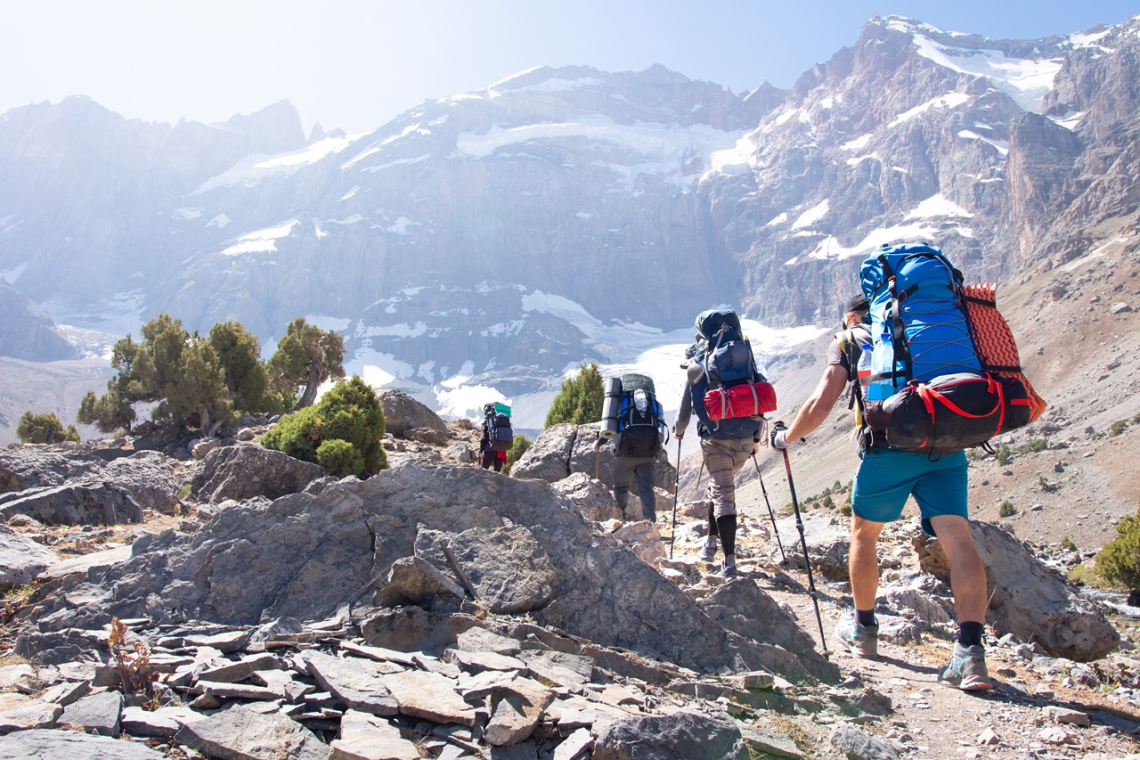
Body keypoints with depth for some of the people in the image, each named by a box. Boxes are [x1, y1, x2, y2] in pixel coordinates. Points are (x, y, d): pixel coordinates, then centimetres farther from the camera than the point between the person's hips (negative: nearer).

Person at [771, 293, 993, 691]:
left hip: (888, 446, -2)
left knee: (864, 532, 18)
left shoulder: (849, 339, 16)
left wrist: (787, 438, 19)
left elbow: (821, 404, 4)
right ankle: (970, 651, -18)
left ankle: (863, 629, 32)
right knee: (958, 539, -3)